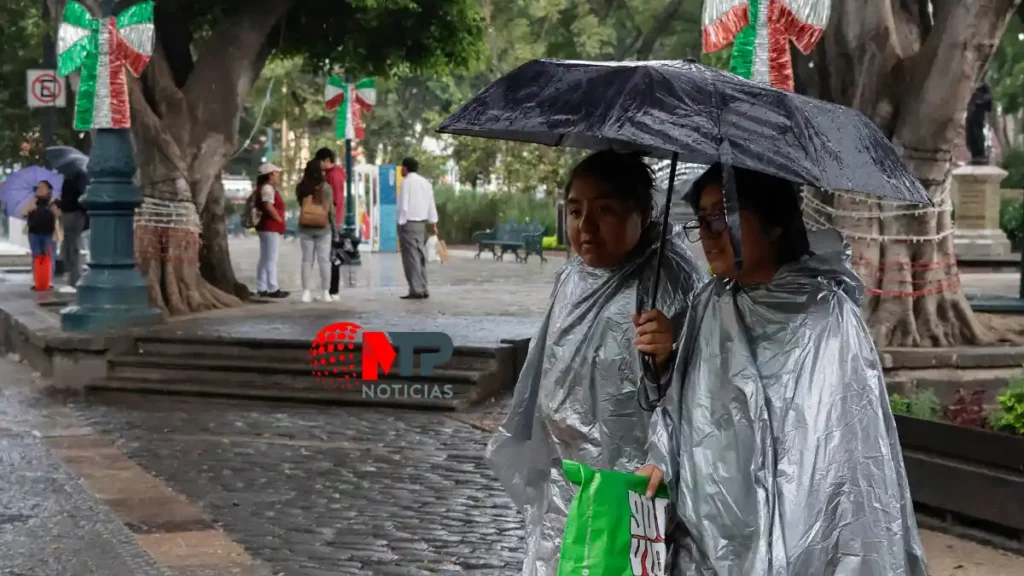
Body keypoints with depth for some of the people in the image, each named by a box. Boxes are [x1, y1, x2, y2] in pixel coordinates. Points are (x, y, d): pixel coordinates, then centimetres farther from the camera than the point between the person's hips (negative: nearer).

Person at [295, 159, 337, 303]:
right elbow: (331, 208, -5)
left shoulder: (301, 188, -3)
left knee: (307, 260, 6)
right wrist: (334, 226, 5)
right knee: (324, 260, 3)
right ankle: (326, 292, 4)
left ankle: (307, 292, 0)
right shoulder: (325, 187, -8)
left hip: (305, 228, 2)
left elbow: (301, 206, 3)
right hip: (323, 228, -1)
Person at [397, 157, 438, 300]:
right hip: (421, 223, 8)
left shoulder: (407, 182, -10)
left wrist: (401, 223, -11)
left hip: (409, 223, -8)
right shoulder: (425, 182, 13)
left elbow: (403, 204, -14)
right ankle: (423, 289, 10)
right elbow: (431, 204, 15)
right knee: (420, 256, 11)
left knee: (411, 257, -7)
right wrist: (433, 223, 18)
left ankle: (416, 290, -11)